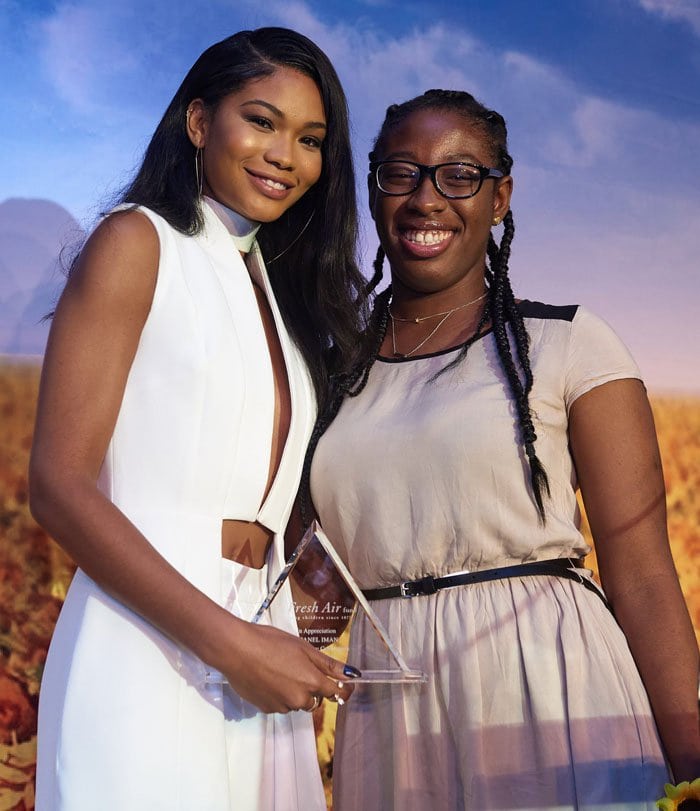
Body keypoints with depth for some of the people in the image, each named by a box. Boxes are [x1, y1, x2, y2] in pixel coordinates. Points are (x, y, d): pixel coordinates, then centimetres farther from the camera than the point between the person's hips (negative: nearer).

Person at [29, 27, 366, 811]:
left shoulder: (279, 287, 17)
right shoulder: (137, 242, -2)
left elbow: (270, 500, 13)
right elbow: (59, 487, -11)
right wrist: (233, 643, -17)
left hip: (256, 643, 6)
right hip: (145, 651, -6)